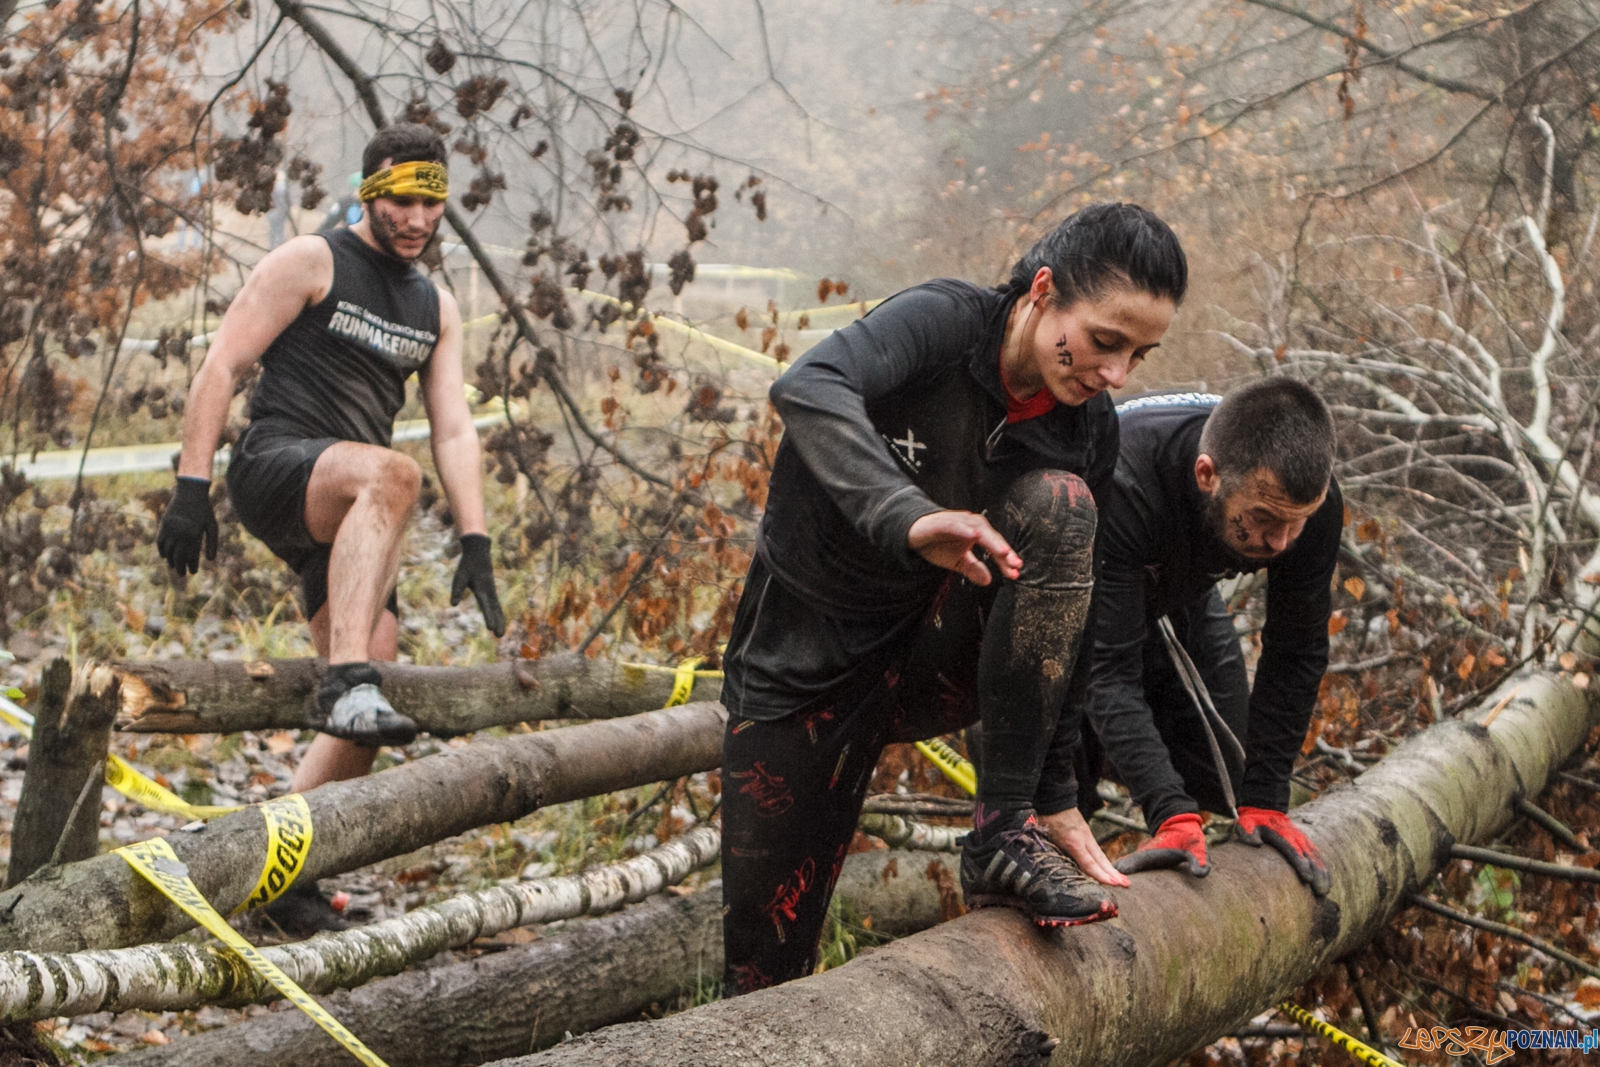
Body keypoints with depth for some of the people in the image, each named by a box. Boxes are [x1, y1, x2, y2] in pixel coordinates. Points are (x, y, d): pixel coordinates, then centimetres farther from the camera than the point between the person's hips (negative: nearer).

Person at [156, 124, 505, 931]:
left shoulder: (436, 308, 20)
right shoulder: (310, 262, 1)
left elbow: (454, 427, 14)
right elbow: (222, 367, -4)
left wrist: (475, 541, 1)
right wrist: (191, 487, -13)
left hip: (347, 516, 7)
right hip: (274, 464, -7)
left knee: (364, 719, -5)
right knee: (389, 474, -40)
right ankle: (346, 683, -49)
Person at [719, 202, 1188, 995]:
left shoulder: (1088, 433, -6)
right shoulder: (944, 323, -20)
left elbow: (1060, 619, 0)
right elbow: (808, 388, -40)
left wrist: (1056, 798, -4)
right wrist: (910, 519, -56)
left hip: (934, 661, 3)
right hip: (804, 661, -3)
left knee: (1056, 505, -26)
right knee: (764, 980, -7)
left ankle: (1003, 834, -23)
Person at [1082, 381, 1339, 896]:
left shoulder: (1310, 498, -32)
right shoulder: (1117, 487, -47)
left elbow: (1296, 653, -19)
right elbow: (1111, 667, -44)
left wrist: (1264, 800, -21)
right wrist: (1171, 814, -52)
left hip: (1180, 592, 4)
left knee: (1219, 780, 0)